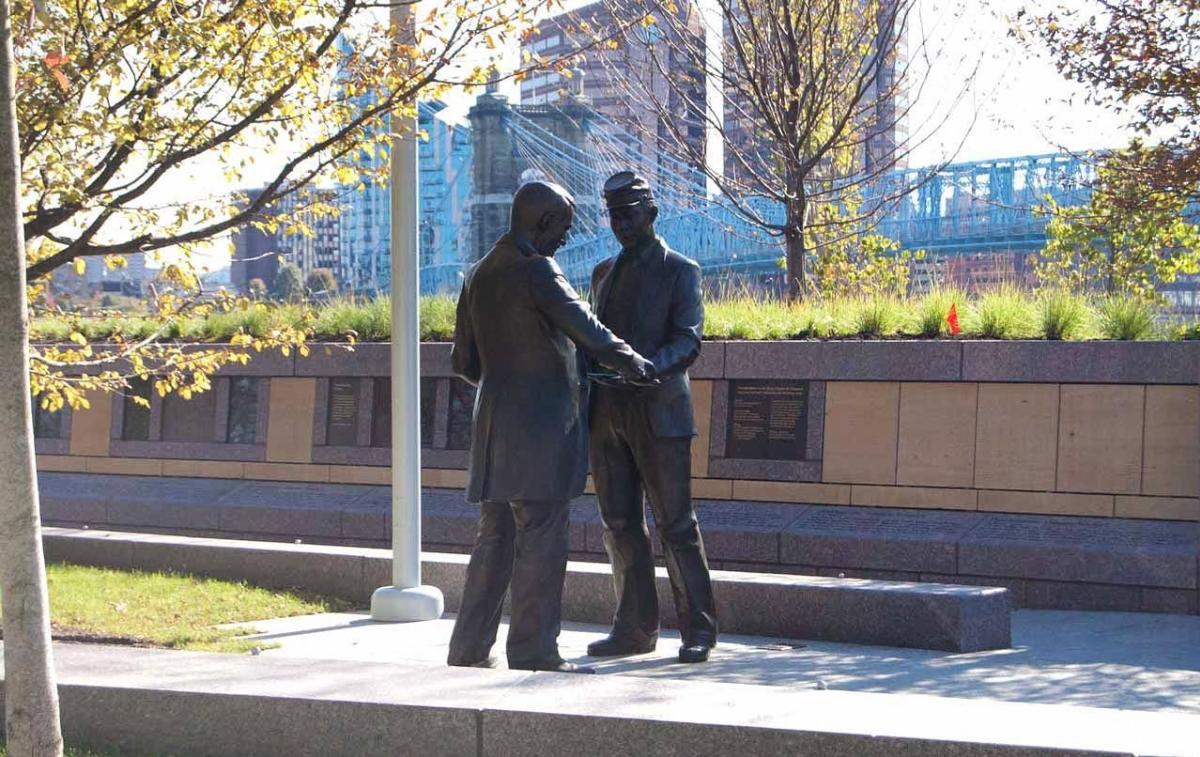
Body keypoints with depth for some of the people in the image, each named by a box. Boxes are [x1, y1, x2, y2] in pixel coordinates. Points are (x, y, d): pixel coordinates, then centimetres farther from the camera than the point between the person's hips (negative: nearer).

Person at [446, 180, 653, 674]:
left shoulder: (478, 276, 14)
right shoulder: (535, 270, -11)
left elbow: (464, 361, 17)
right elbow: (586, 330, -16)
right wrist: (631, 362, -1)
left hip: (495, 424, 8)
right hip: (541, 425, -8)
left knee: (494, 539, 13)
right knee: (540, 542, -5)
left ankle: (469, 649, 16)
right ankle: (533, 653, -4)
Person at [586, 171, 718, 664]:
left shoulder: (679, 271, 0)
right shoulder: (604, 273, 19)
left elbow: (687, 341, -10)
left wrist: (649, 367, -28)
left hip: (658, 413, -6)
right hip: (608, 415, 6)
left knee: (675, 524, -5)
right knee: (620, 525, 6)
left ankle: (698, 628, 1)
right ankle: (635, 627, 14)